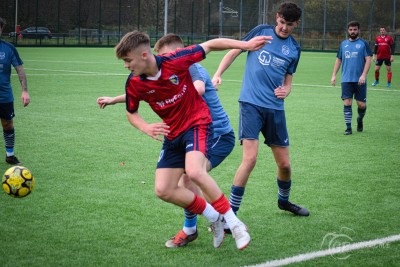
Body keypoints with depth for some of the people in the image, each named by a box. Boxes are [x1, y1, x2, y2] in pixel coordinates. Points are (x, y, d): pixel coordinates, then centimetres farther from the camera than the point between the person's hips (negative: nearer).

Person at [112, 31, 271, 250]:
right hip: (172, 134, 6)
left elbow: (210, 45, -8)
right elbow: (131, 113, 9)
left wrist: (245, 44, -12)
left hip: (197, 123, -6)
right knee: (163, 190, -4)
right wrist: (147, 128, -12)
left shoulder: (175, 61, -21)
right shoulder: (134, 84, -9)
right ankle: (215, 218, 13)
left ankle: (233, 223, -18)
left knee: (194, 172, -32)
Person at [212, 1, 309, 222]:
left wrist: (285, 91, -5)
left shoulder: (294, 49, 10)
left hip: (275, 108, 4)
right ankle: (229, 215, -10)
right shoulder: (261, 31, 1)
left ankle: (283, 201, 38)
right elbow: (235, 51, 6)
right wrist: (217, 74, -7)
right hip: (251, 103, -4)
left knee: (284, 164, 7)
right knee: (250, 158, -18)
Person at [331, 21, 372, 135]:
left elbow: (368, 60, -5)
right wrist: (334, 75, 9)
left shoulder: (363, 43, 1)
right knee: (347, 103, -5)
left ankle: (360, 120, 30)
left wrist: (363, 75, -16)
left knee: (361, 104, 0)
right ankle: (348, 127, 2)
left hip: (359, 80, -2)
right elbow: (338, 60, 17)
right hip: (346, 79, 2)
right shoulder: (343, 44, 12)